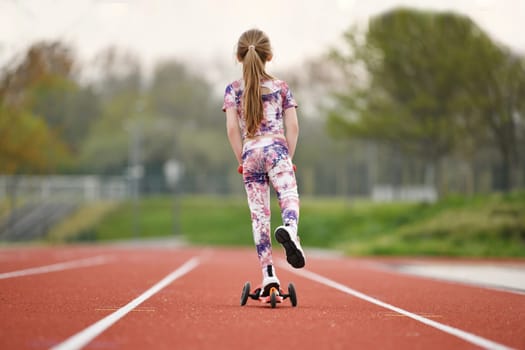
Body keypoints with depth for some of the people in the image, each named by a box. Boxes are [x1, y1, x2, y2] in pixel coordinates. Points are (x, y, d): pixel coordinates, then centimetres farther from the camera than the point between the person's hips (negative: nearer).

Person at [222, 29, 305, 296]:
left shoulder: (233, 90, 8)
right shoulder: (281, 87, 9)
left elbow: (232, 128, 1)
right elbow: (293, 126, 3)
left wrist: (242, 160, 7)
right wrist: (289, 157, 11)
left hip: (250, 154, 2)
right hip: (276, 150, -2)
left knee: (259, 216, 4)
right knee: (290, 200, -14)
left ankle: (268, 275, 1)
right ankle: (289, 229, -51)